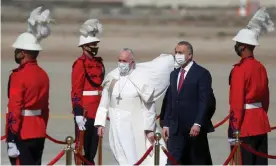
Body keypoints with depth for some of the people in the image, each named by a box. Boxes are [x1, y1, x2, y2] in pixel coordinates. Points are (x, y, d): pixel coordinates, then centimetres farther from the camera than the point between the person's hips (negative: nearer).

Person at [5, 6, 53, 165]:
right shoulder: (43, 74, 10)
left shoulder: (18, 76, -15)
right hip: (39, 134, 8)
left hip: (22, 134, -8)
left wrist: (11, 141, -19)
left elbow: (15, 110, -19)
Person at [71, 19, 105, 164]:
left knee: (93, 147, 12)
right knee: (82, 148, -3)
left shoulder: (99, 62, 15)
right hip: (85, 112, -8)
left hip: (97, 112, 8)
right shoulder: (80, 64, -10)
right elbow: (76, 91, -15)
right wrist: (78, 114, -21)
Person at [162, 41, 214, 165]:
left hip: (195, 127, -6)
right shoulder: (174, 74, 16)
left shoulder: (202, 74, -6)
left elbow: (204, 101, -13)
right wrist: (166, 124, 10)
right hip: (176, 128, 6)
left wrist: (198, 124, -20)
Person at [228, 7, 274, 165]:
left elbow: (237, 101, -17)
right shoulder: (261, 67, 10)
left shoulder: (239, 69, -15)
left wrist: (235, 128, -15)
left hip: (245, 128, -8)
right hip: (261, 125, 8)